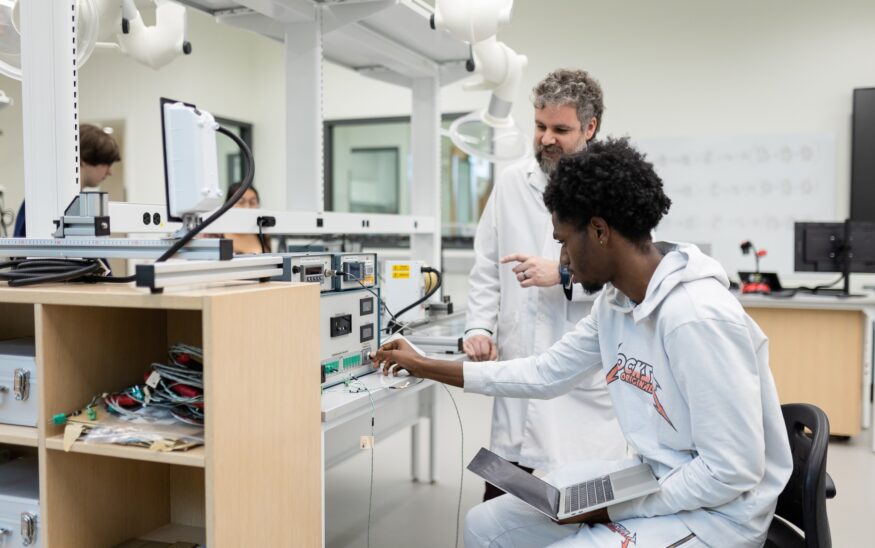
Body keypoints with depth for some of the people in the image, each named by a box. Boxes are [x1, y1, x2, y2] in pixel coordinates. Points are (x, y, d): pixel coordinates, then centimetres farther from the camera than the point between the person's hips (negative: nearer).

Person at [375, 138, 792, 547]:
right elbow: (545, 374, 11)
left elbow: (732, 473, -25)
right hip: (653, 479, 8)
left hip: (716, 511, -8)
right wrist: (424, 367, 14)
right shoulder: (616, 299, 0)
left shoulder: (697, 319, -27)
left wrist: (612, 507, -17)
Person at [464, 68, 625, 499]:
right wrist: (479, 327, -1)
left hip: (587, 379, -3)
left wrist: (564, 274, -19)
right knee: (497, 508, 10)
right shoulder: (511, 183, 9)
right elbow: (487, 269, 11)